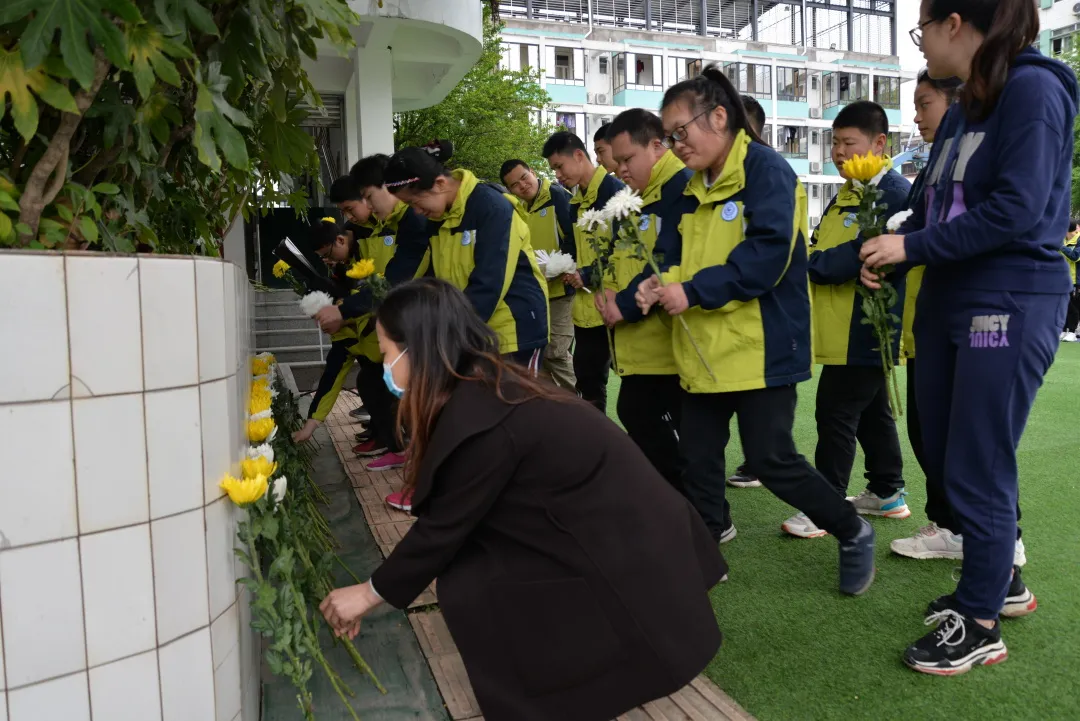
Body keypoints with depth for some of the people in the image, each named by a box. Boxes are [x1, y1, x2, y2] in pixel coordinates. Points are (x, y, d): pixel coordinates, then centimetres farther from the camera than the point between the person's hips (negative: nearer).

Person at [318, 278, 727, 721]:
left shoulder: (481, 422, -26)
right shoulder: (483, 385, 2)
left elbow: (442, 529, -14)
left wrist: (370, 593, 1)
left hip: (622, 550, -9)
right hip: (612, 523, 9)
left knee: (467, 588, -12)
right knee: (468, 558, 6)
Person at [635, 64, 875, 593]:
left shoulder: (766, 169, -11)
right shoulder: (694, 187, 15)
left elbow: (767, 254, -23)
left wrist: (693, 292, -23)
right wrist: (660, 283, -8)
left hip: (760, 348, -8)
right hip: (704, 350, 8)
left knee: (771, 460, -2)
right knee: (696, 460, 10)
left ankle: (853, 533, 23)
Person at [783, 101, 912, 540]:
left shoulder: (895, 193, -14)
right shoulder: (845, 195, 17)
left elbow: (865, 254, -26)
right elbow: (821, 247, 19)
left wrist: (810, 265, -21)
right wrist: (808, 260, -1)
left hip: (864, 329, -10)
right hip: (844, 331, 10)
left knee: (836, 414, -6)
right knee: (871, 412, 17)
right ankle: (887, 493, 29)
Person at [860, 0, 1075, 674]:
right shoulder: (963, 109, 15)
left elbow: (1018, 209, -21)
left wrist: (911, 247, -16)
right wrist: (893, 246, -4)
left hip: (1010, 307, -8)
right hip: (949, 302, 9)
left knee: (977, 469, -1)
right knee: (945, 455, 15)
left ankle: (981, 625, 17)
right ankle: (999, 577, 36)